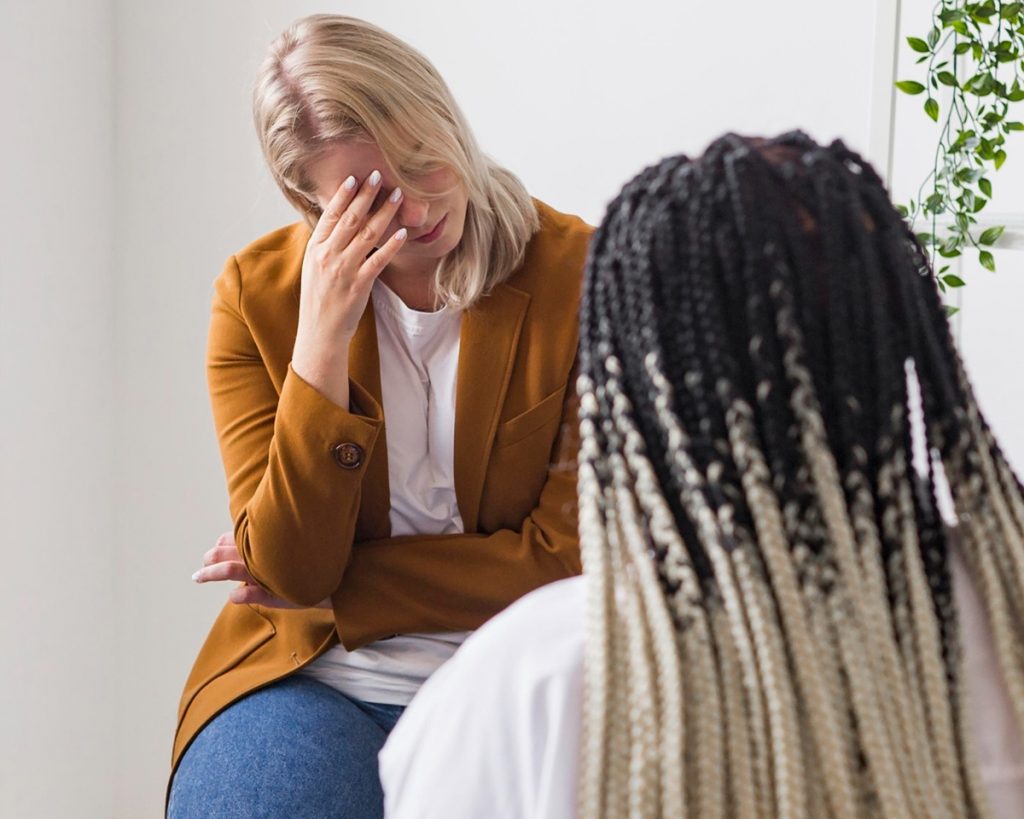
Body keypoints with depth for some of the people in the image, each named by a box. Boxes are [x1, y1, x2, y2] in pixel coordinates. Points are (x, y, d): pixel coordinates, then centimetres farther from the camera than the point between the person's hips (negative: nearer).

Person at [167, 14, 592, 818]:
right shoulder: (258, 293, -3)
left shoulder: (579, 274, -8)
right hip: (305, 682, 1)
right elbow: (290, 569, -9)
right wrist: (322, 337, -19)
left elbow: (570, 556, -8)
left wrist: (326, 587, -7)